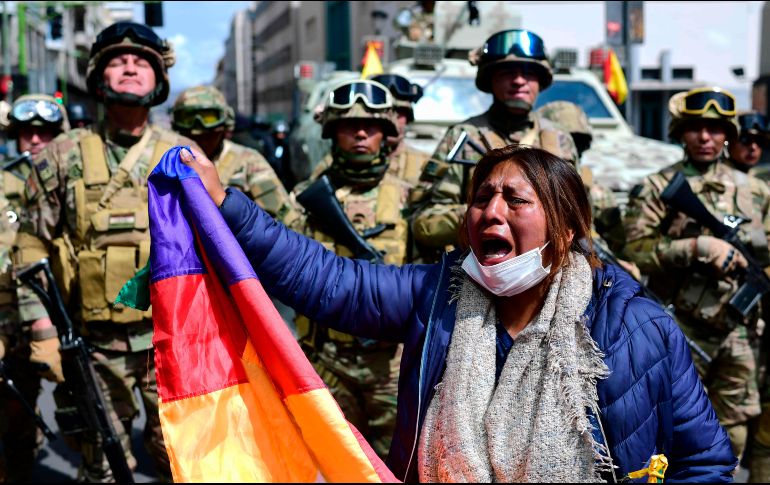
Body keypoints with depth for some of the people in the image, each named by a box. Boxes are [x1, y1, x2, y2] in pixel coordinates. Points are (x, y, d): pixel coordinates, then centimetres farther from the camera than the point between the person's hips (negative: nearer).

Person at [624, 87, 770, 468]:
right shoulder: (657, 189, -3)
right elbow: (636, 251, -13)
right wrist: (699, 246, -21)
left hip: (739, 334, 4)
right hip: (680, 333, -4)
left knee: (733, 434, 12)